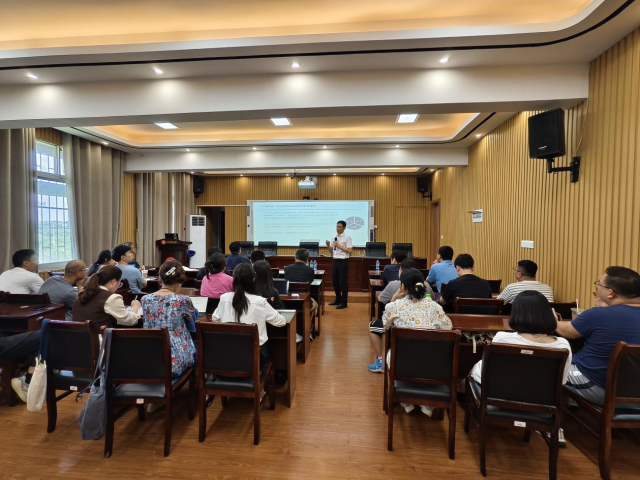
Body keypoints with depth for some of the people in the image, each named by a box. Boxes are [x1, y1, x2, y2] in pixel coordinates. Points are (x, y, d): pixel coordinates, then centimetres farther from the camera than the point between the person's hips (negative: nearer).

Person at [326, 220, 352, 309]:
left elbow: (350, 250, -15)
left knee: (343, 282, 1)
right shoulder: (334, 237, 11)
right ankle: (338, 299, 29)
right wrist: (328, 245, -6)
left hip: (343, 261, -6)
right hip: (335, 261, 7)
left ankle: (343, 302, 12)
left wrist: (339, 245, -17)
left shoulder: (347, 238, -8)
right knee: (335, 281, 13)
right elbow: (331, 250, 13)